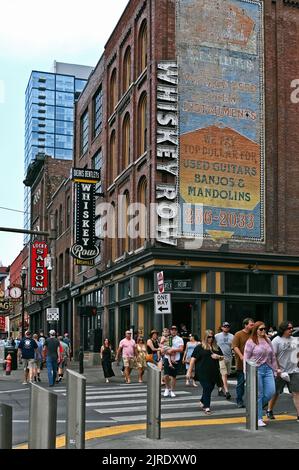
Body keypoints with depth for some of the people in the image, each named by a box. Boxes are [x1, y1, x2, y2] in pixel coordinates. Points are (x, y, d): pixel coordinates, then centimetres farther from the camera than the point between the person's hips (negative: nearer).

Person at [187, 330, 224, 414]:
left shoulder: (216, 347, 13)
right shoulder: (199, 347, -1)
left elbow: (222, 357, 21)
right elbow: (193, 359, -3)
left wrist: (218, 357, -3)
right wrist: (189, 371, -6)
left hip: (214, 372, 5)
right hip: (203, 373, -5)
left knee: (210, 388, 13)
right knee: (207, 388, -9)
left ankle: (202, 402, 36)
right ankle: (207, 407, -2)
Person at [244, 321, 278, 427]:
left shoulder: (268, 341, 12)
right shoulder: (250, 342, -4)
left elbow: (273, 356, 17)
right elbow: (246, 358, -4)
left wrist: (275, 369, 14)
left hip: (268, 369, 5)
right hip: (256, 369, -5)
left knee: (271, 392, -3)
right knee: (258, 395, -1)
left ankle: (256, 407, 24)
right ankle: (258, 419, 9)